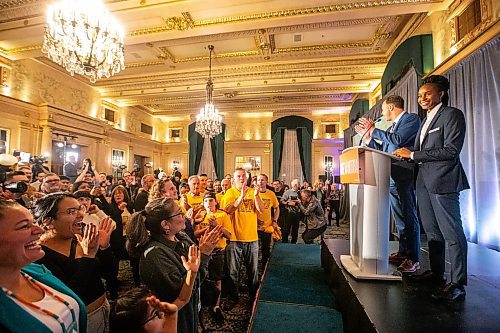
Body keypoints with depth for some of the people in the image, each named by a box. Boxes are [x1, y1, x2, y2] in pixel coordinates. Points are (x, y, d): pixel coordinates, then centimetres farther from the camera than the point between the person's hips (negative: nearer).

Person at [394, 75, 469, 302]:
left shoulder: (452, 115, -5)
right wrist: (406, 155, 2)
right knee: (432, 231, 14)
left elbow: (451, 150, -16)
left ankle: (458, 284, 7)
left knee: (452, 232, -3)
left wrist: (412, 154, -16)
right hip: (424, 181, 9)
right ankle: (436, 273, 27)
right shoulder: (426, 121, 20)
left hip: (443, 181, -8)